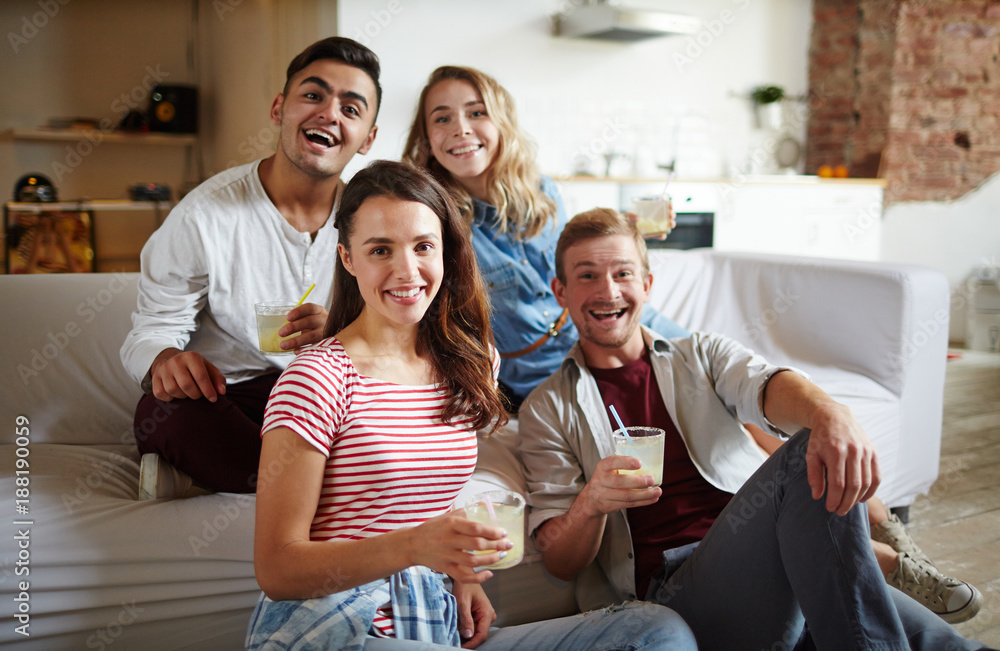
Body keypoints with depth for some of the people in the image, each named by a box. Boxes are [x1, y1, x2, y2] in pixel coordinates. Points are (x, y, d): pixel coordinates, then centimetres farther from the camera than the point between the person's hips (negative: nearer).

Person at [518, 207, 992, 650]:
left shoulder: (702, 354, 20)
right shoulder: (548, 409, 12)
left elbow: (764, 386, -5)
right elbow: (560, 563, 5)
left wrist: (829, 412, -30)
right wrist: (591, 504, -19)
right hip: (673, 588, -2)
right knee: (807, 457, -27)